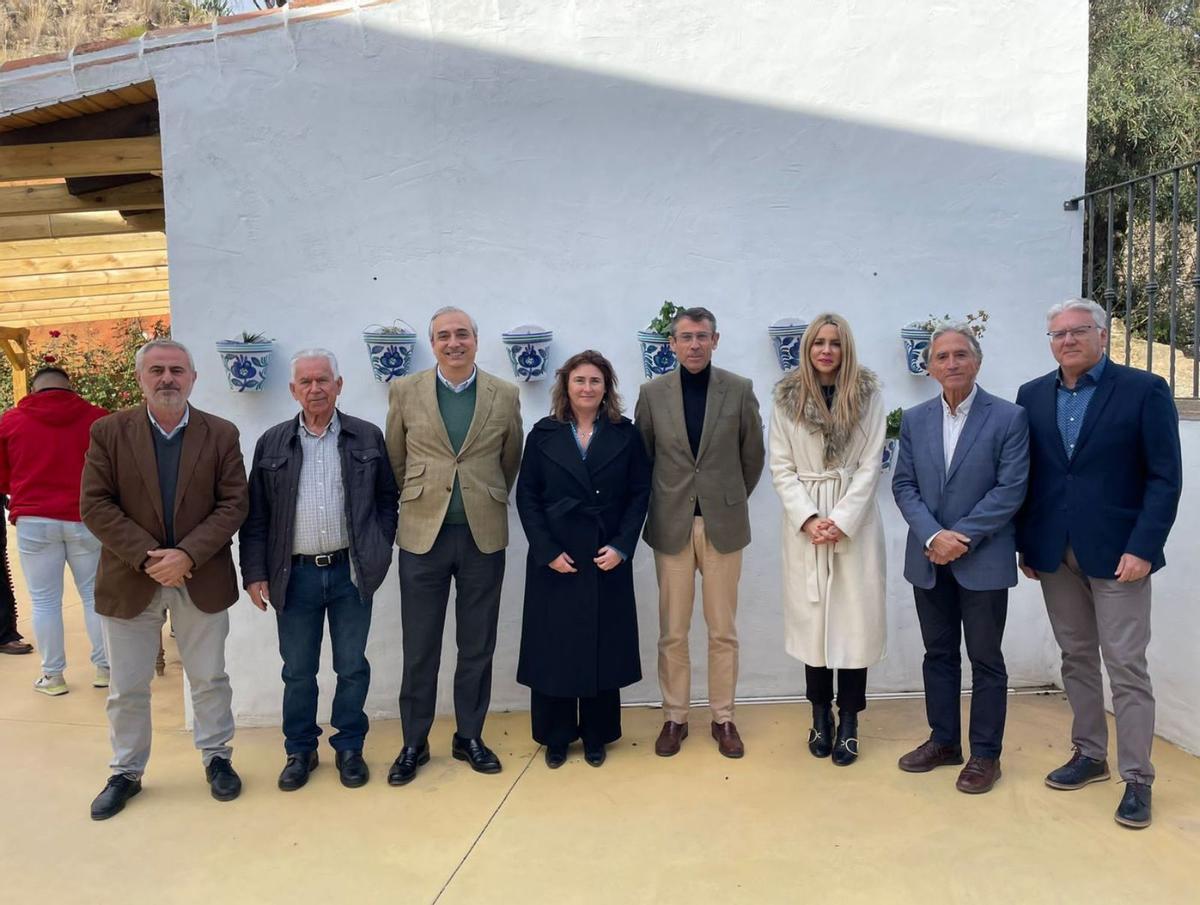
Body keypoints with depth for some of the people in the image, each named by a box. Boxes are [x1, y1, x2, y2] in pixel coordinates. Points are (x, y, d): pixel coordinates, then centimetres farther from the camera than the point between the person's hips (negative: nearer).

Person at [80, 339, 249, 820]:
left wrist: (187, 554, -18)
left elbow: (233, 504, -6)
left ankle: (217, 757, 32)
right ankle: (126, 772, 32)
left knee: (209, 678, 13)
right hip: (129, 581, 0)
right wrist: (147, 557, -17)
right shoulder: (109, 431, -3)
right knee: (127, 687, 13)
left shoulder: (221, 434, -2)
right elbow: (95, 505, -7)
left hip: (202, 579, 0)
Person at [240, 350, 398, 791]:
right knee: (298, 671, 12)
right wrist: (255, 574, -1)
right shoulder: (272, 443, 3)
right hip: (295, 574, 1)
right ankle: (300, 751, 29)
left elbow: (388, 499, 6)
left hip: (350, 572, 0)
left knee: (352, 667, 9)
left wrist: (379, 551, -2)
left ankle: (349, 748, 26)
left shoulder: (367, 437, 2)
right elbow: (255, 516, 4)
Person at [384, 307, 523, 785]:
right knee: (419, 647, 7)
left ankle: (469, 736, 27)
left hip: (484, 536, 1)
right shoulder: (404, 391, 0)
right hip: (423, 534, 0)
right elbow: (396, 459, 10)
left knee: (478, 646, 10)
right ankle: (414, 743, 23)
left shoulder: (505, 395, 1)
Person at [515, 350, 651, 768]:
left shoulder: (625, 434, 3)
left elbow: (639, 494, 2)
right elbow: (526, 497, 0)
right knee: (554, 647, 6)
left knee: (603, 646, 7)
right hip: (553, 560, 0)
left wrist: (621, 546, -9)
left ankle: (597, 736, 24)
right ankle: (556, 737, 23)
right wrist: (548, 551, -10)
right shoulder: (543, 434, 2)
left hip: (608, 560, 0)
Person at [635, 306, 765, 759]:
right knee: (672, 632, 7)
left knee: (723, 631, 8)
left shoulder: (739, 390, 0)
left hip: (722, 523, 0)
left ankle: (723, 718, 23)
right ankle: (674, 717, 22)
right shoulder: (652, 392, 1)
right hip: (671, 524, 0)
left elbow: (753, 454, 8)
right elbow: (641, 456, 9)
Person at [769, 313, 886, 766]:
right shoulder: (788, 397, 3)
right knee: (811, 616, 6)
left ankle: (848, 721, 12)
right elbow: (781, 466, 0)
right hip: (804, 521, 1)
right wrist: (808, 518, -12)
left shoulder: (868, 395, 1)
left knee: (855, 617, 1)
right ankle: (820, 715, 20)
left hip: (855, 520, -1)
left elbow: (870, 465, -3)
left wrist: (841, 520, -13)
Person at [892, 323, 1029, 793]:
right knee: (938, 653, 15)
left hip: (984, 561, -4)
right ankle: (944, 740, 30)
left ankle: (985, 753, 21)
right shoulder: (914, 419, 5)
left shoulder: (1009, 418, -6)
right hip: (929, 559, 4)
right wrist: (933, 536, -12)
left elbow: (1011, 489, -10)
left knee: (985, 659, 7)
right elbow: (903, 485, 3)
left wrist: (962, 536, -15)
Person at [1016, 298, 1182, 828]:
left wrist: (1143, 548, -15)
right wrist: (1025, 544, 4)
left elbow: (1165, 478, -8)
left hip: (1117, 553, -4)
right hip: (1055, 554, 4)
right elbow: (1027, 476, 8)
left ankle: (1137, 778, 13)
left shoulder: (1145, 390, -5)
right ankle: (1090, 755, 28)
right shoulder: (1032, 396, 7)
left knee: (1126, 665, 1)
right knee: (1076, 657, 14)